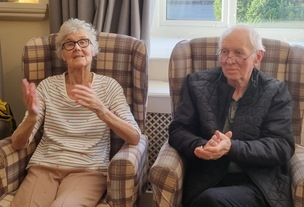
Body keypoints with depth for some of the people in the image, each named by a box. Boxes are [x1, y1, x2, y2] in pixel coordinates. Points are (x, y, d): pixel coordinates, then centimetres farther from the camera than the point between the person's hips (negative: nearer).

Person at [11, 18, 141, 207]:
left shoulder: (109, 86, 3)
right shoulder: (47, 86, 7)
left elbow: (134, 138, -9)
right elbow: (18, 144, 2)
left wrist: (100, 109, -25)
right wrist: (32, 116, -20)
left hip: (88, 170, -2)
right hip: (44, 167, 2)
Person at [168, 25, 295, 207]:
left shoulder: (276, 92, 6)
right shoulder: (198, 83, 10)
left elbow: (282, 146, -4)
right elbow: (177, 130, 5)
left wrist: (231, 148, -20)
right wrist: (203, 147, -18)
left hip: (259, 184, -1)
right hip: (206, 180, 2)